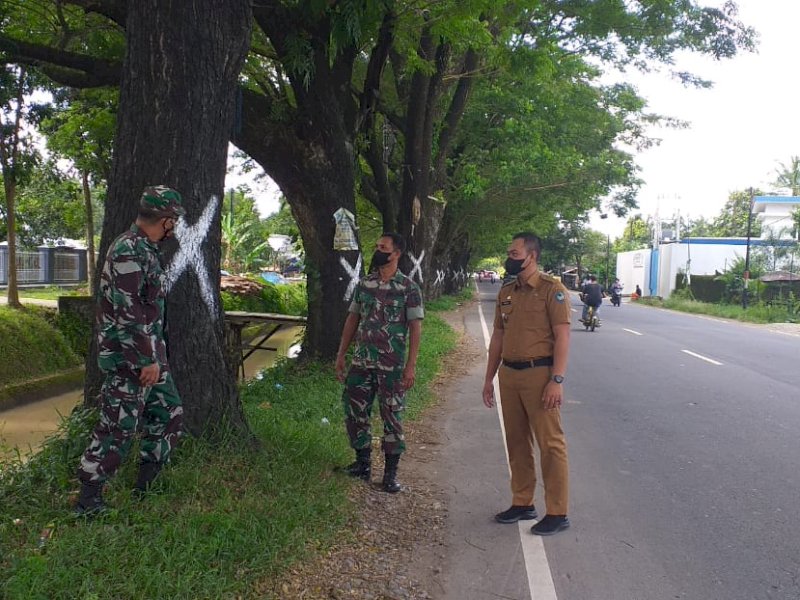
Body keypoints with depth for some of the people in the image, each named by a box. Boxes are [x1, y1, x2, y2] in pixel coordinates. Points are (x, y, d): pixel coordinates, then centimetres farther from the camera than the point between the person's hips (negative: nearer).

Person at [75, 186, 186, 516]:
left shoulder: (146, 249, 11)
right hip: (129, 357, -10)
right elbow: (127, 312, -24)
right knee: (118, 427, -3)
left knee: (168, 414, 14)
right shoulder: (127, 250, -20)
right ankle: (89, 499, 9)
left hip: (150, 353, 10)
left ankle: (146, 485, 25)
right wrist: (146, 360, -22)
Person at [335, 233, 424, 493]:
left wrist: (411, 366, -14)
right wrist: (340, 355, 8)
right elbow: (352, 319, 11)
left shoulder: (409, 288, -7)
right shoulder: (364, 284, 6)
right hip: (361, 362, 5)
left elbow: (415, 327, -8)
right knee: (355, 412, 9)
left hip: (392, 366, -4)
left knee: (392, 417, 4)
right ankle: (363, 464, 26)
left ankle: (391, 473, 15)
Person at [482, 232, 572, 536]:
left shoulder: (551, 289, -7)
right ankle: (522, 503, 25)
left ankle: (557, 513, 7)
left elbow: (562, 336, -11)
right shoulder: (506, 292, 13)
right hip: (509, 375, 7)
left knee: (550, 443, -2)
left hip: (539, 374, -7)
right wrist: (489, 378, 16)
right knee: (517, 442, 13)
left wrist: (557, 380, -18)